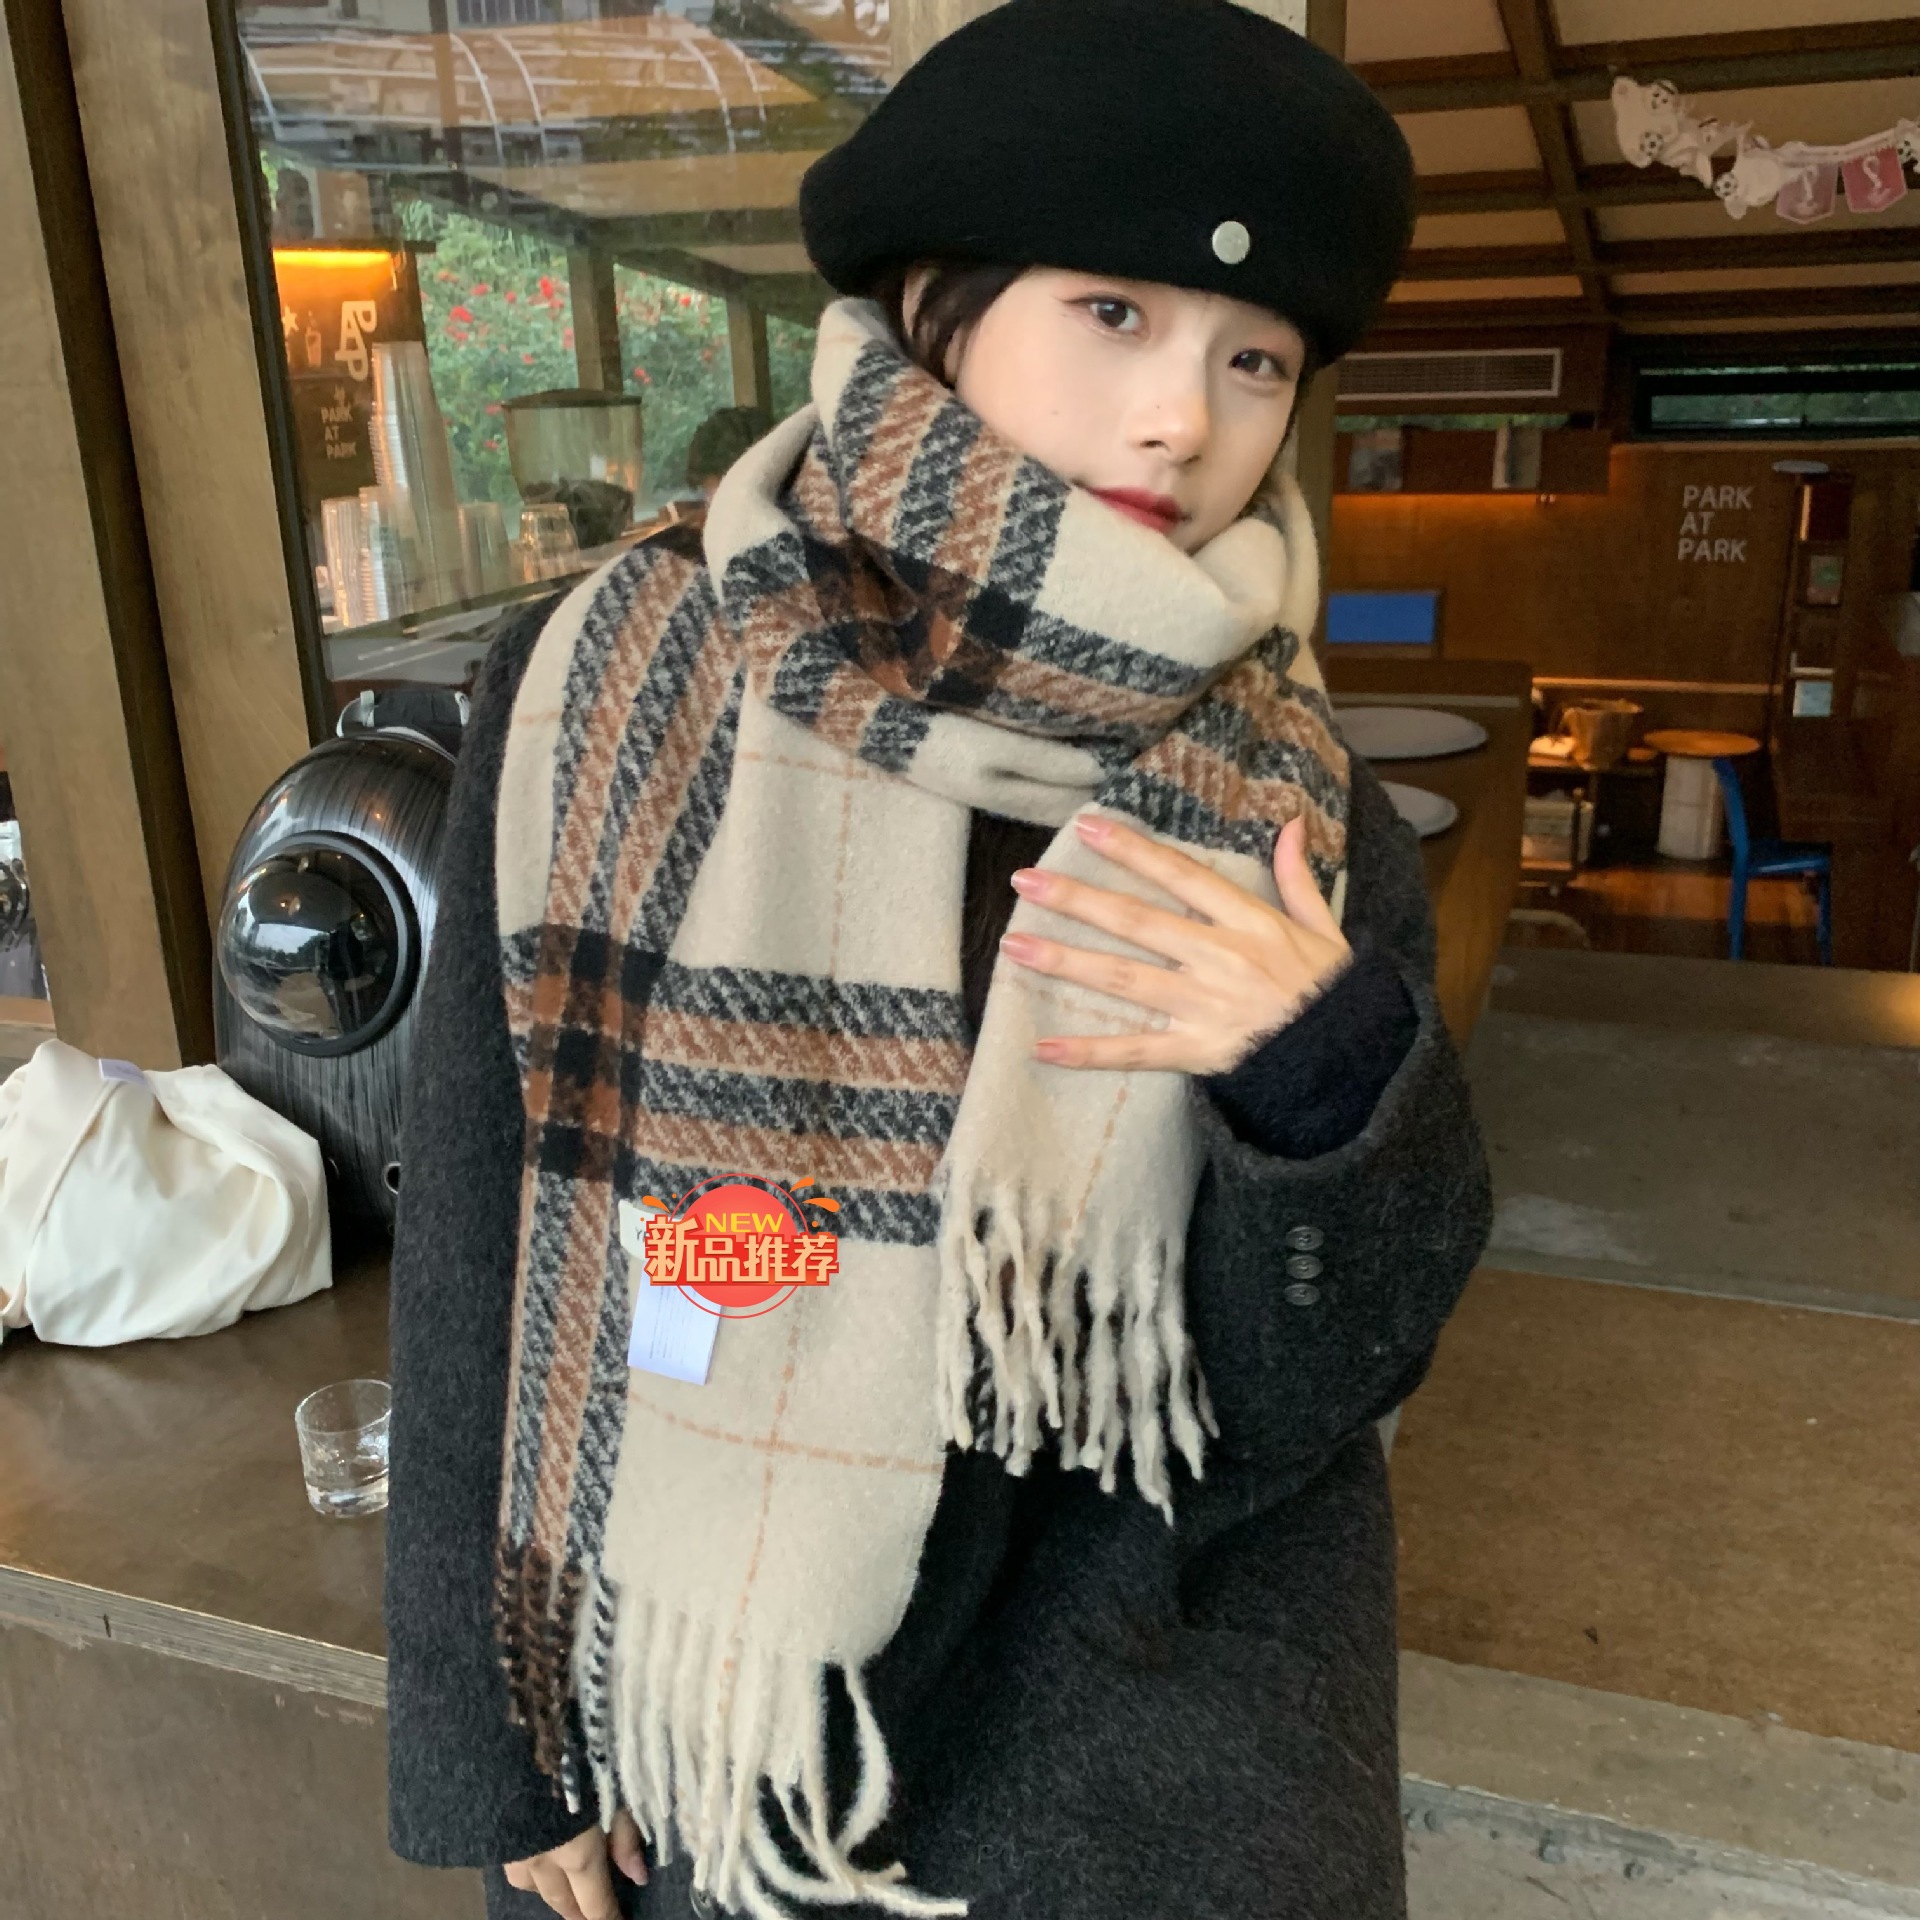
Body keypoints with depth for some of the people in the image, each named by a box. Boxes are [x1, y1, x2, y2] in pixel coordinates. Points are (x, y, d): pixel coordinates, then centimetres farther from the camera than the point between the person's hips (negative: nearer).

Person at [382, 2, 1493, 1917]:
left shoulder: (1293, 808, -11)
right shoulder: (612, 686, -14)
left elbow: (1317, 1382, -9)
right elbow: (480, 1245, -7)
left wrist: (1334, 1080, -27)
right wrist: (499, 1739, -1)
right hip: (703, 1692, 1)